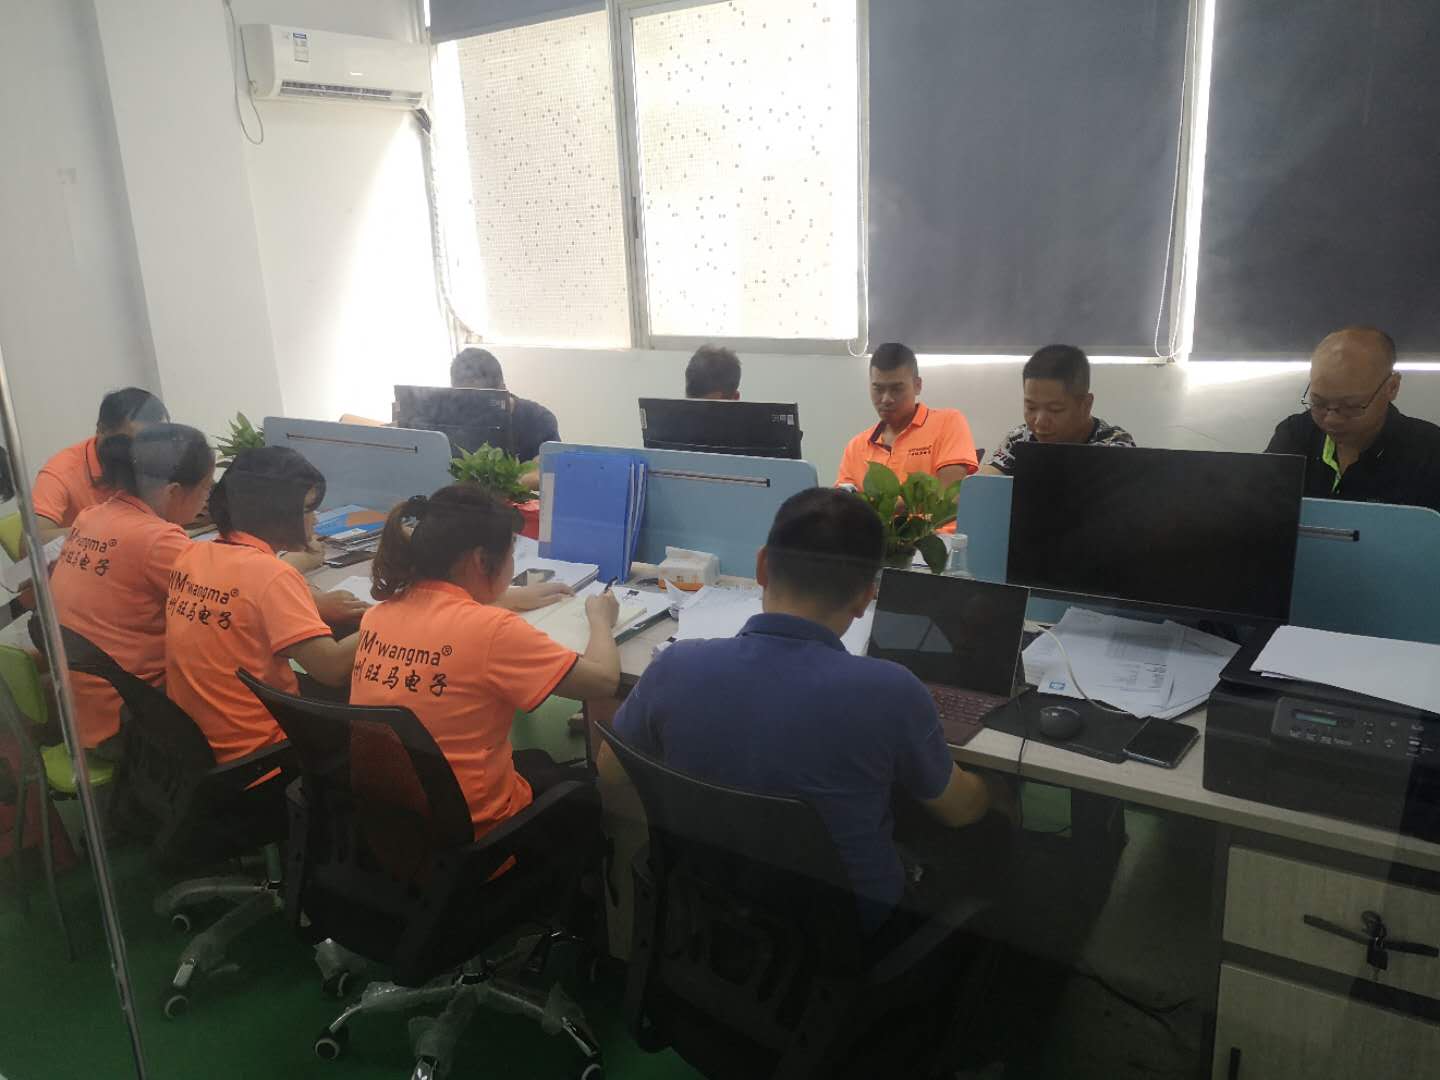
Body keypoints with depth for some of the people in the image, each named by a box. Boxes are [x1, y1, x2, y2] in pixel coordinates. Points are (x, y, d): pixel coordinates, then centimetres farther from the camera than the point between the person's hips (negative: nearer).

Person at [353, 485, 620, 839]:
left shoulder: (380, 613, -6)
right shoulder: (491, 631, -26)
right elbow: (604, 679, -18)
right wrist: (601, 618, 0)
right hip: (466, 828, -6)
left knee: (538, 761, 33)